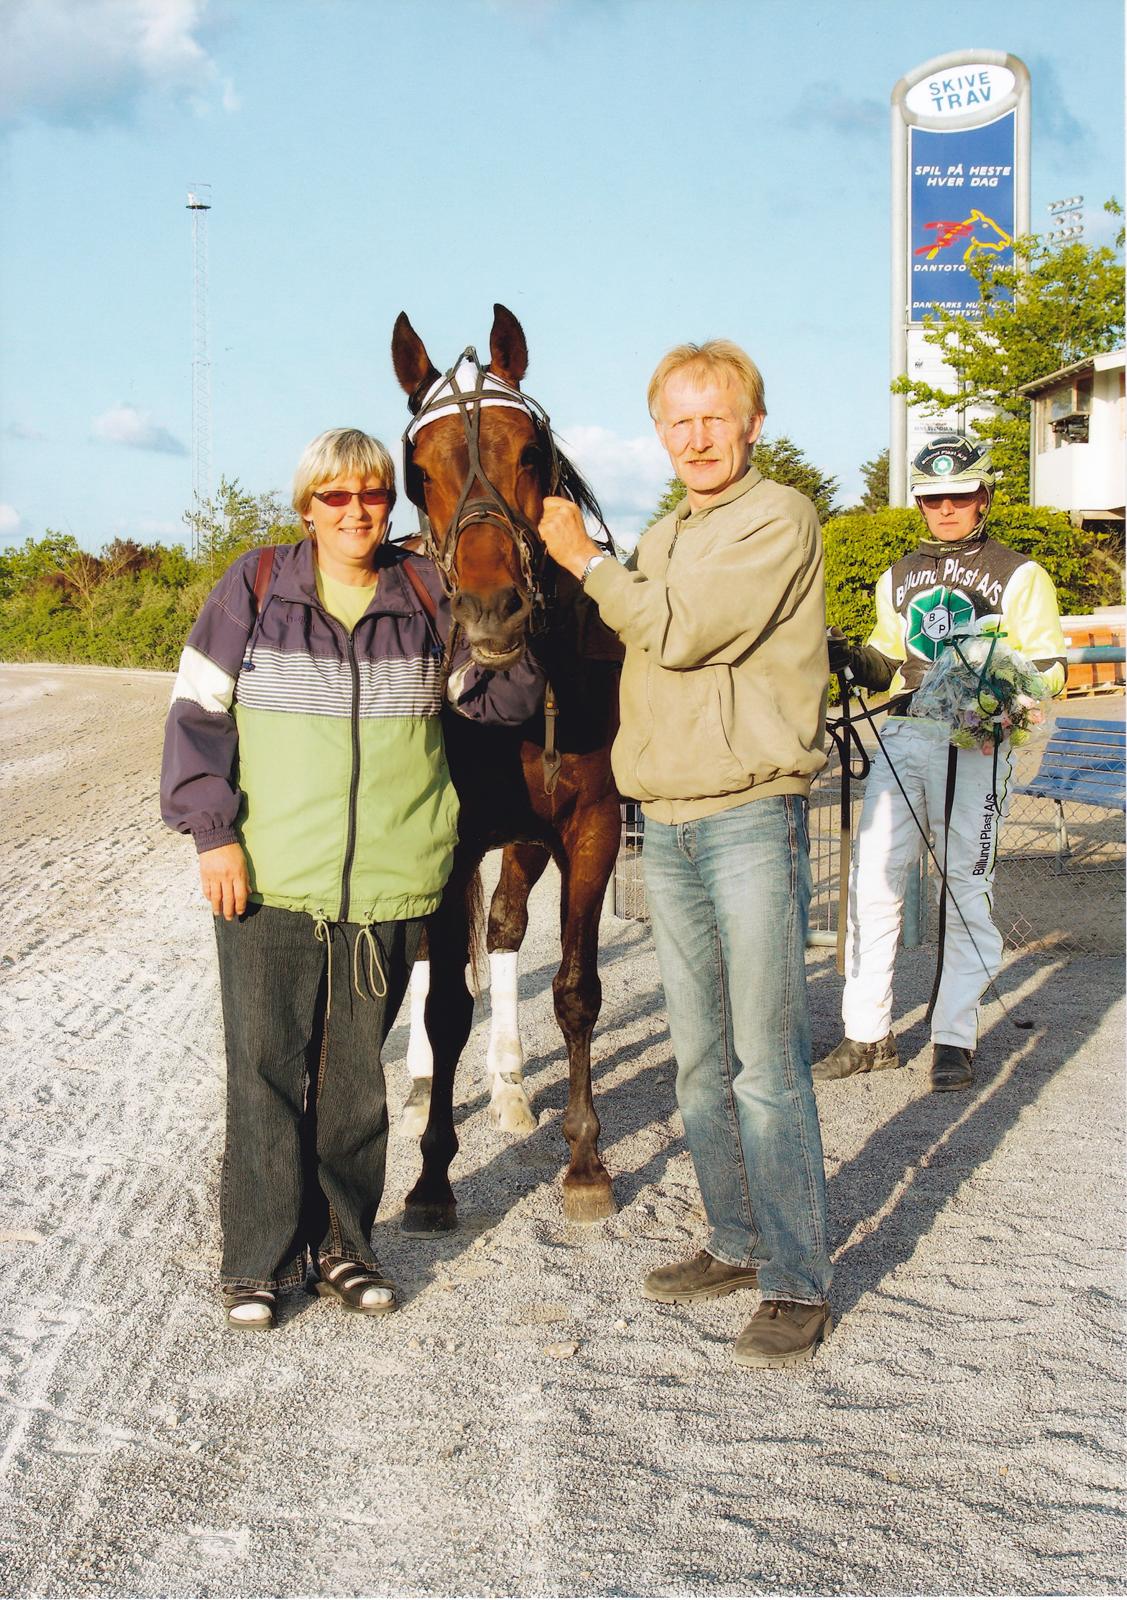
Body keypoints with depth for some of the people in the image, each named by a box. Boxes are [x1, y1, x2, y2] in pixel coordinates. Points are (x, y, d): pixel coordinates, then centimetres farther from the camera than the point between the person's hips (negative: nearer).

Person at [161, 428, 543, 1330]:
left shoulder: (428, 596, 4)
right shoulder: (256, 587, 0)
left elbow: (508, 700, 5)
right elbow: (197, 710, 0)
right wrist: (212, 829, -8)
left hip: (388, 880, 2)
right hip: (267, 878, -1)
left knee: (356, 1071, 11)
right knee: (267, 1066, 4)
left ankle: (342, 1244, 26)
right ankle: (259, 1258, 16)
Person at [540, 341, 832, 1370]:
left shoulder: (780, 518, -8)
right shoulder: (662, 541, 17)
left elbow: (679, 630, -18)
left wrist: (586, 560, -6)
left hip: (751, 818, -8)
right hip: (664, 825, 8)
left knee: (768, 1065, -5)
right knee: (700, 1061, 13)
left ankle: (798, 1283, 3)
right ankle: (736, 1244, 26)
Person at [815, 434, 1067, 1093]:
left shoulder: (1020, 575, 4)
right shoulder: (899, 579, 20)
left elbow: (1050, 668, 0)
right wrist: (851, 658, 2)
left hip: (975, 742, -4)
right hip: (902, 737, 4)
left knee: (967, 892, 0)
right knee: (872, 882, 0)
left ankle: (954, 1038, 10)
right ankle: (869, 1034, 10)